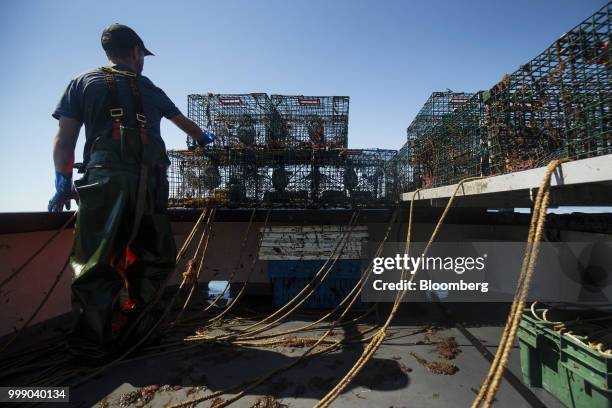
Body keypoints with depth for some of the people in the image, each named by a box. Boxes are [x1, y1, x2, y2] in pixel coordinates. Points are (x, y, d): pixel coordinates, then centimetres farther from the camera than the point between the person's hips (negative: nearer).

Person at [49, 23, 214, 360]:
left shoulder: (82, 83, 19)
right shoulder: (150, 90, 24)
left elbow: (64, 138, 9)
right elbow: (184, 123, 40)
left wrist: (64, 183, 14)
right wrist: (204, 138, 58)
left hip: (104, 178, 0)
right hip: (149, 182, 1)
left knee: (97, 261, -1)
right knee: (152, 257, 13)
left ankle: (91, 342, -1)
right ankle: (121, 328, 16)